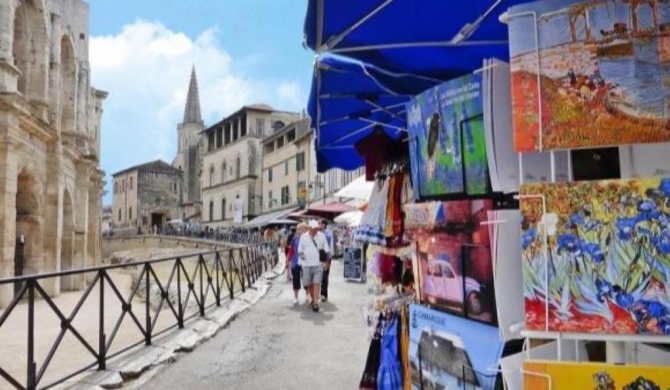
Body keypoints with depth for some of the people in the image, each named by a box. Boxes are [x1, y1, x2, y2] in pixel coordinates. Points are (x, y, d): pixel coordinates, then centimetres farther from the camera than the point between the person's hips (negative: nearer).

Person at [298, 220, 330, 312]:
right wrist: (301, 254, -11)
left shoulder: (321, 236, 3)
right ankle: (313, 299, 31)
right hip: (307, 264, 1)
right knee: (309, 284, 10)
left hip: (318, 264, -1)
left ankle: (315, 303, -11)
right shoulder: (303, 236, 3)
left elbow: (326, 249, 10)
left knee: (316, 283, -11)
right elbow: (300, 249, 9)